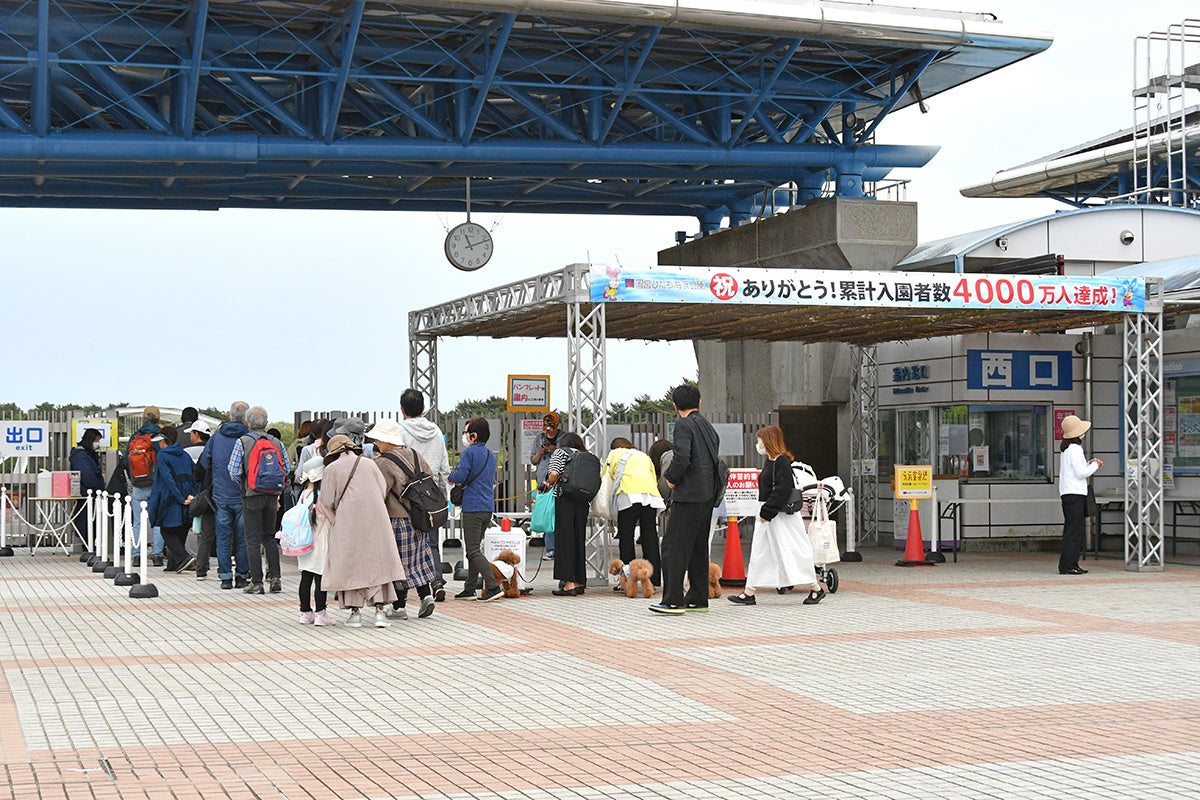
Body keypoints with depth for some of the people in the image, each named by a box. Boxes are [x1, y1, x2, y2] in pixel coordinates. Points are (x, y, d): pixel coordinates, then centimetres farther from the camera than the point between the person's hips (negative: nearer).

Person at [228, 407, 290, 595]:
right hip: (272, 496, 3)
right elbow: (286, 470, 5)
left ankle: (257, 583, 1)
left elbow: (234, 472, -8)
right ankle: (275, 577, 8)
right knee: (270, 537, 15)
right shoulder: (277, 443, 3)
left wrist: (243, 488, 9)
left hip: (251, 497, -3)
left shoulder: (242, 442, -7)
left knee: (253, 540, 2)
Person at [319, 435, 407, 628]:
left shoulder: (332, 469, 0)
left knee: (349, 566, 7)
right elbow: (383, 490, 11)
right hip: (375, 520, 2)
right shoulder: (369, 464, 7)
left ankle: (354, 611, 4)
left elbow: (327, 501, 0)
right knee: (377, 563, 6)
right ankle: (379, 610, -3)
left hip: (348, 523, -2)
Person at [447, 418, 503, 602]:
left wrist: (450, 475, 5)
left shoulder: (470, 452, -9)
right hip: (488, 507, 8)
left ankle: (493, 586, -18)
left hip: (473, 507, -8)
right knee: (475, 548, 15)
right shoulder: (491, 455, 16)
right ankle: (470, 589, 18)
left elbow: (459, 476, -18)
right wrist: (462, 483, 22)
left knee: (473, 550, -8)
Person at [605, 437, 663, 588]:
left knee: (626, 536, -2)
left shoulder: (614, 454, 24)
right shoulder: (644, 456, 34)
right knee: (650, 536, 4)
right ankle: (653, 579, 1)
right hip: (650, 493, 4)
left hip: (629, 492, -4)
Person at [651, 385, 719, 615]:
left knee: (673, 546, -9)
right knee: (698, 547, 14)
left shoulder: (683, 425, -9)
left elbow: (682, 458, -23)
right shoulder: (708, 426, 17)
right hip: (708, 494, 9)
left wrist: (672, 479, -6)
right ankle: (698, 598, 17)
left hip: (689, 495, -9)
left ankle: (673, 600, -14)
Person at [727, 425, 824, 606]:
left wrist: (766, 512, -21)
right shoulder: (769, 462, 13)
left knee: (792, 551, -4)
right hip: (767, 516, 10)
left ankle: (816, 589, 6)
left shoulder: (782, 462, -15)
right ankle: (749, 593, 11)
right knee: (759, 552, 8)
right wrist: (763, 512, 12)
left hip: (782, 515, -10)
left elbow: (782, 490, -22)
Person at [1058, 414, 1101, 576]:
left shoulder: (1065, 448, 15)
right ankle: (1067, 565, -12)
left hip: (1067, 493, 10)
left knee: (1072, 528, 12)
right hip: (1075, 493, -10)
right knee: (1074, 529, -9)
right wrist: (1094, 465, -1)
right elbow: (1082, 473, -16)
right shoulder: (1075, 449, -14)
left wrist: (1090, 463, 12)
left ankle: (1072, 564, 13)